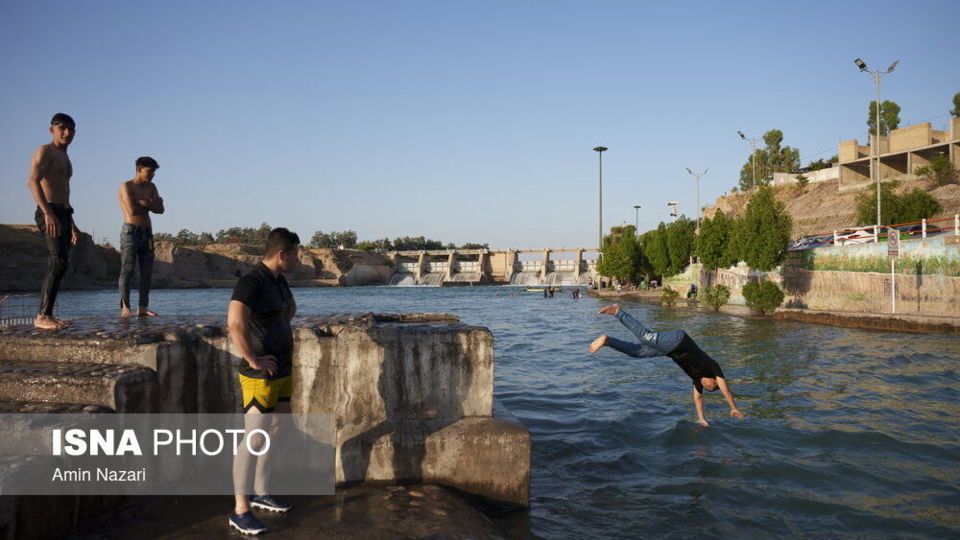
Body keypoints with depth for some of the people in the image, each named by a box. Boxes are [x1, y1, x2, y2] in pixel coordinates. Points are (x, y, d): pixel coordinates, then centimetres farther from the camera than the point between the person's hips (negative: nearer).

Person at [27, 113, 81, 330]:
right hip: (49, 213, -9)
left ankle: (47, 316, 8)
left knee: (57, 267, 6)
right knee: (59, 264, -20)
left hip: (63, 214, 9)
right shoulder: (45, 152, -2)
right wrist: (48, 212, -28)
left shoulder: (65, 158, 26)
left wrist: (72, 224, 28)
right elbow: (33, 181, -17)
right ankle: (42, 316, -21)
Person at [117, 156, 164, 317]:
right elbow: (132, 210, -17)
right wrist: (150, 204, -2)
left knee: (147, 271, 1)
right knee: (127, 270, -7)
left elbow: (160, 209, 5)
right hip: (130, 231, -6)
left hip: (146, 232, 6)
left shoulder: (151, 187, 16)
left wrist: (142, 203, -10)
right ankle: (125, 307, -7)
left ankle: (143, 307, 1)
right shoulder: (126, 186, -3)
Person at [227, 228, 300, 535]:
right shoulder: (251, 282, -20)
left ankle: (261, 493, 32)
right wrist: (253, 359, -26)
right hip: (261, 376, -10)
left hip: (282, 371, 10)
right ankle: (240, 511, 4)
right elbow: (235, 323, -36)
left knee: (275, 432, 17)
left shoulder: (278, 280, 9)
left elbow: (291, 307, 32)